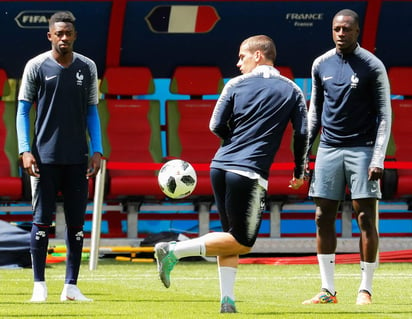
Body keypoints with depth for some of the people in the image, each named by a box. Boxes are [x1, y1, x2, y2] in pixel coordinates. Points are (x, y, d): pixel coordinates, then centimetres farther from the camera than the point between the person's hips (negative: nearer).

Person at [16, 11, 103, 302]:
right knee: (42, 220, -2)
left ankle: (71, 286, 8)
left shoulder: (87, 68, 7)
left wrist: (97, 151, 3)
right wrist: (25, 150, -9)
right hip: (45, 156, -3)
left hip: (78, 158, 3)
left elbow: (92, 112, 12)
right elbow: (23, 111, 1)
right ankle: (39, 285, 5)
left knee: (76, 222, 2)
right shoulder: (36, 66, -1)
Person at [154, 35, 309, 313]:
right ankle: (175, 251, -11)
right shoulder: (292, 91, 7)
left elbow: (216, 126, 5)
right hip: (250, 173, -4)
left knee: (232, 235, 16)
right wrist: (299, 172, 15)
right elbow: (302, 134, 3)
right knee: (242, 242, 2)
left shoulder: (236, 85, 8)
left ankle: (227, 299, 7)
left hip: (220, 166, 4)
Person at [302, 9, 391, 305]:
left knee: (365, 217, -6)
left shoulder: (372, 66, -5)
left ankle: (365, 290, 1)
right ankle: (328, 290, 7)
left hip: (362, 148, -4)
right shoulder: (321, 65, 8)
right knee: (323, 218, 1)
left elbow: (385, 114, -5)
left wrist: (378, 159, -13)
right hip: (329, 148, 4)